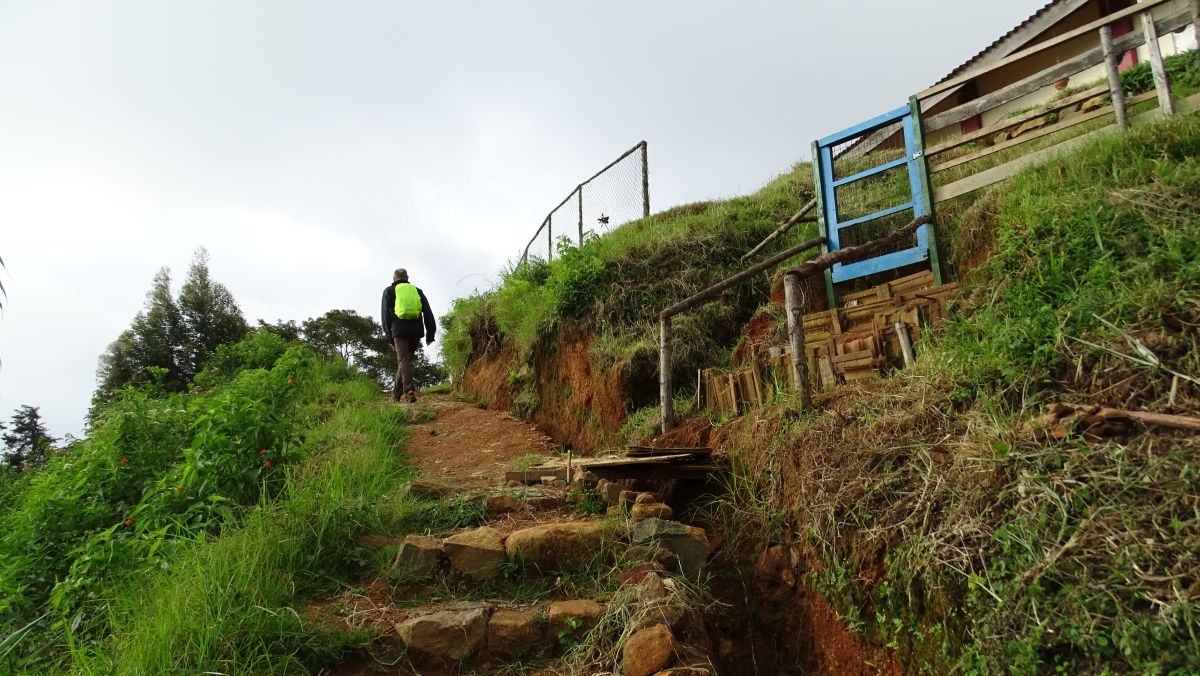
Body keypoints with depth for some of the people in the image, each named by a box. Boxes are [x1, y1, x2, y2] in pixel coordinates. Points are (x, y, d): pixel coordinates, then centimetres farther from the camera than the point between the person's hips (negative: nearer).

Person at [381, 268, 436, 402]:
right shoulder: (417, 291, 20)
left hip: (400, 331, -3)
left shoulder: (389, 291, 14)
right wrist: (430, 333, 7)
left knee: (403, 361, -6)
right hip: (416, 331, 3)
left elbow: (386, 315, 6)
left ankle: (410, 390, -23)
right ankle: (396, 392, 21)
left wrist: (389, 336, 5)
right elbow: (428, 312, 10)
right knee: (405, 360, 14)